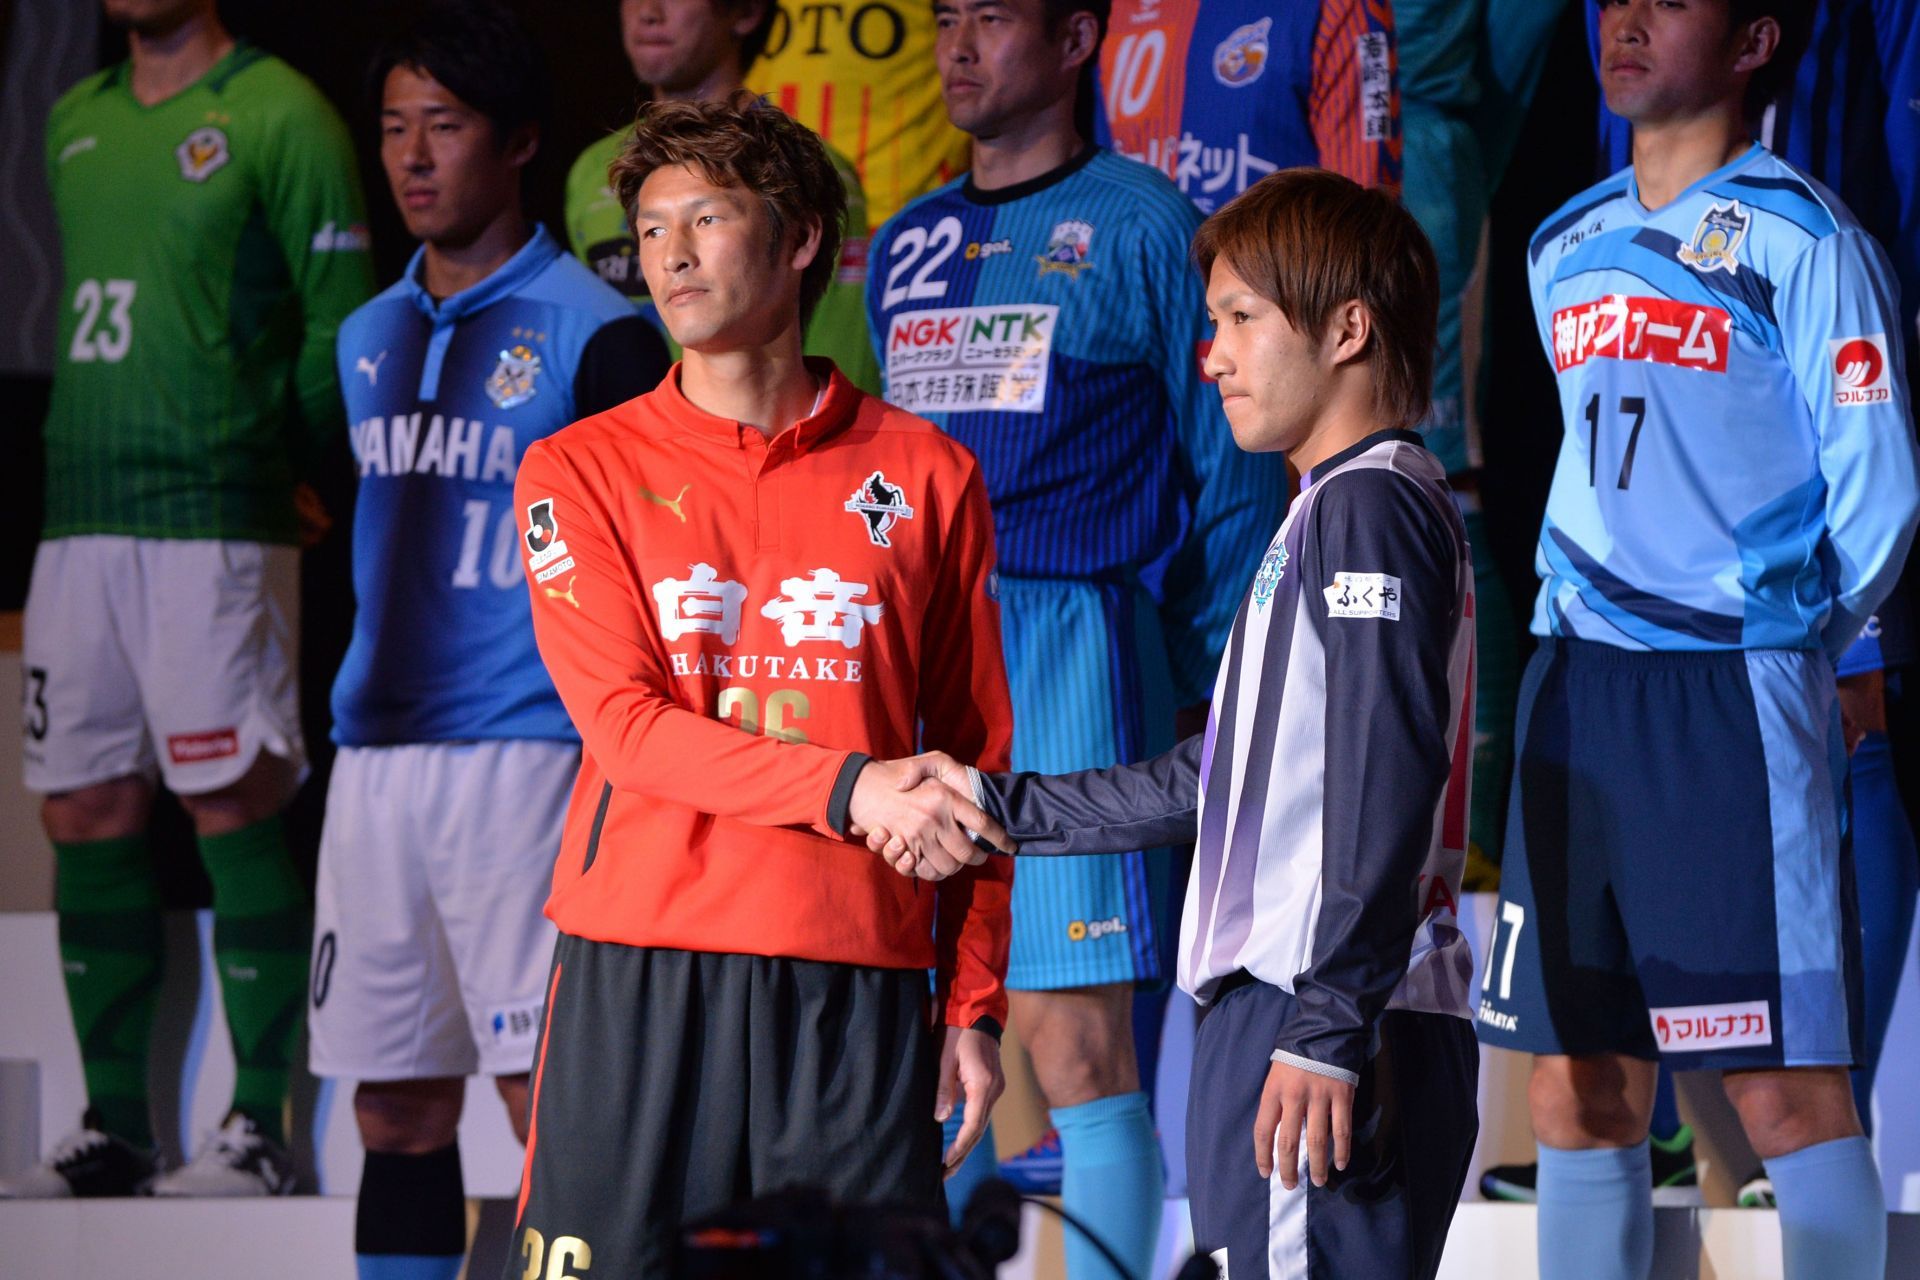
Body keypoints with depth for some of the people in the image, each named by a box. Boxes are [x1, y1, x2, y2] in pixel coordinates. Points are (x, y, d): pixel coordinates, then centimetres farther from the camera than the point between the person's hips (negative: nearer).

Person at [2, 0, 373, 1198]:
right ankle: (115, 1126, 12)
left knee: (235, 803, -8)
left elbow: (342, 317, -5)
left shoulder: (275, 113, -4)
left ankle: (261, 1125, -4)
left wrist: (283, 470, -1)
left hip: (218, 524, -7)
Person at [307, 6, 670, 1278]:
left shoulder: (593, 333, -5)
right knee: (397, 1111, 7)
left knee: (547, 1090, -10)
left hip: (525, 755, -7)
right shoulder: (371, 337, 16)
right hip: (377, 754, 7)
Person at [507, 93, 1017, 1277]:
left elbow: (978, 761, 11)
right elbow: (626, 724, -5)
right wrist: (850, 788, -17)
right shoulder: (582, 472, 7)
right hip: (637, 976, -1)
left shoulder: (928, 478, 10)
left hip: (858, 981, 1)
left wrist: (976, 1002, 5)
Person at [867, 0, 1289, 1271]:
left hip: (1067, 651, -6)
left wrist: (1206, 693, -5)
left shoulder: (1139, 223, 0)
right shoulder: (907, 246, 18)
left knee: (1074, 1044, -8)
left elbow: (1233, 468, -1)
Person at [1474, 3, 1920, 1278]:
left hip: (1736, 699, -7)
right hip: (1575, 696, 7)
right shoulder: (1569, 250, 14)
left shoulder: (1800, 239, -6)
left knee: (1786, 1088, -8)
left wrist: (1794, 640, 3)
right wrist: (1577, 625, 16)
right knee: (1579, 1094, 6)